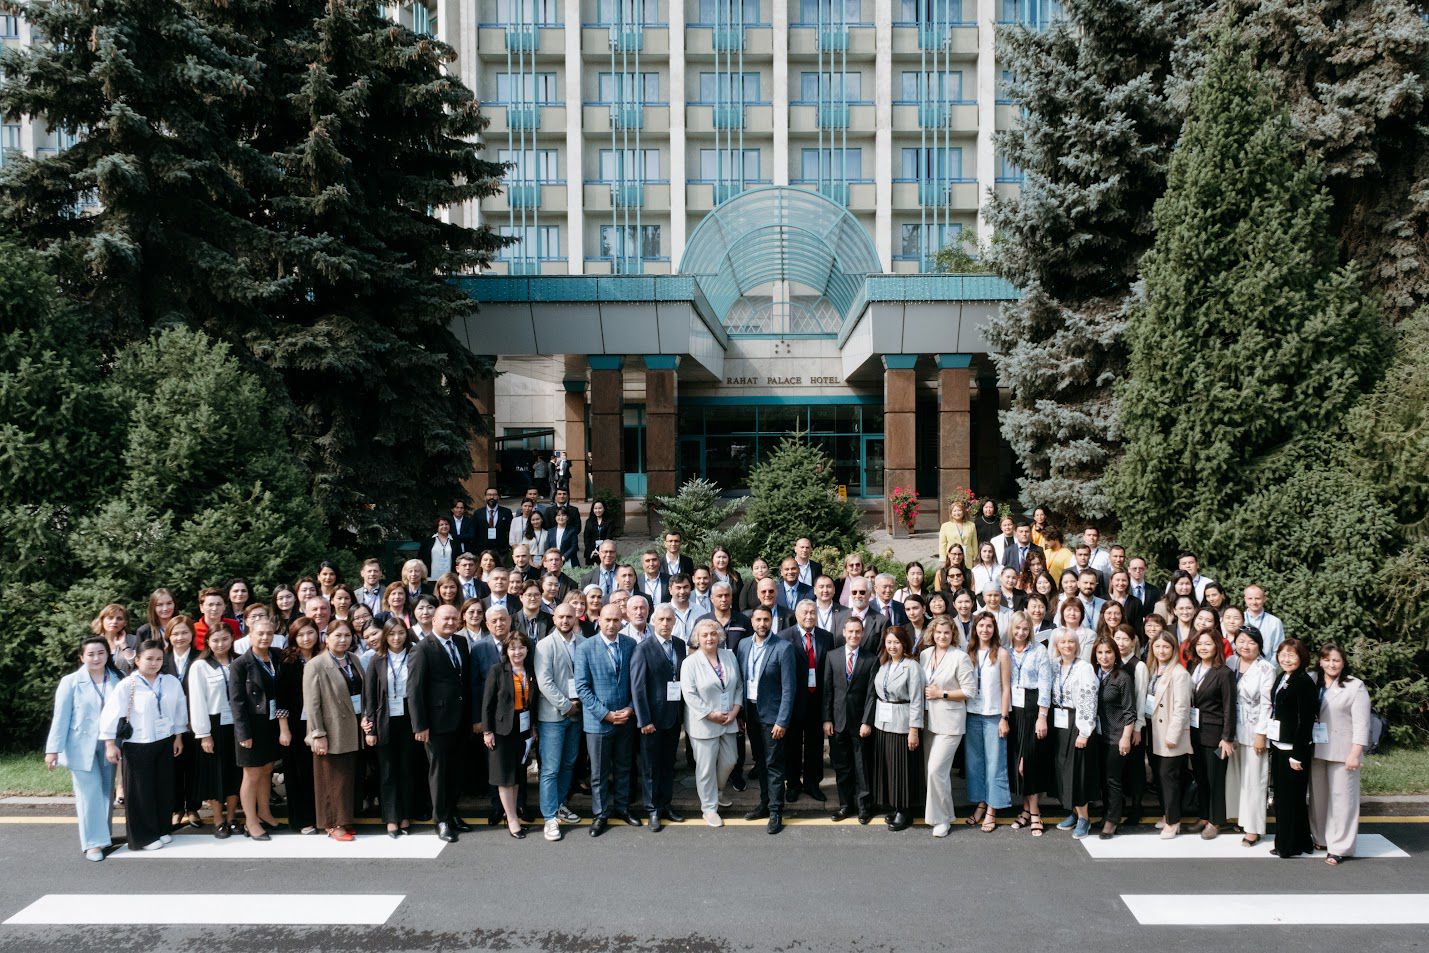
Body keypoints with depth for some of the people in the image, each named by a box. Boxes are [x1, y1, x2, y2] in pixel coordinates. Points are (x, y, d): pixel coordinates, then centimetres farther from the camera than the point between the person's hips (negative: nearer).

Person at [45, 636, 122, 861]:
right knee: (90, 794, -3)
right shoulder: (70, 682, -6)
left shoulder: (116, 681, -1)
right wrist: (53, 749, -9)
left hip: (108, 746, 3)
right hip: (81, 747, -3)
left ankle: (105, 834, 26)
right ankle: (93, 843, 4)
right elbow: (61, 717, -6)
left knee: (107, 792, 12)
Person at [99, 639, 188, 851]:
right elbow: (110, 714, -13)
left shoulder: (172, 682, -1)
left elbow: (179, 709, 8)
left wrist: (178, 736, 10)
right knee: (141, 791, 3)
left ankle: (162, 829, 27)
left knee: (164, 787, 12)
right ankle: (143, 837, 15)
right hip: (137, 745, -4)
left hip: (165, 743, 4)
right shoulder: (126, 685, -13)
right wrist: (110, 744, -14)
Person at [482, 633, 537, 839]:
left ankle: (511, 813, 24)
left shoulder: (530, 673, 4)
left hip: (523, 729, 4)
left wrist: (533, 727, 5)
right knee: (505, 775, 1)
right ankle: (512, 819, 8)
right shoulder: (497, 672, -9)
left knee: (517, 775, 12)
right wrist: (487, 731, -11)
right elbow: (487, 703, -8)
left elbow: (533, 702, 9)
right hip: (502, 729, -4)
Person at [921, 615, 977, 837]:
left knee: (936, 769, -10)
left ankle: (943, 819, 5)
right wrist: (924, 693, 0)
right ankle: (942, 812, 30)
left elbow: (970, 691, -11)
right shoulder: (925, 655, 6)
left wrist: (941, 694, -13)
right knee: (931, 769, 12)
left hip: (950, 722, -6)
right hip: (929, 720, 6)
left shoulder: (960, 657, -10)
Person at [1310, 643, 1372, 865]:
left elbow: (1361, 724, -8)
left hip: (1342, 752, -5)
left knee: (1341, 797, -2)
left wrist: (1355, 754, -13)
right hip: (1316, 751, 5)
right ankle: (1320, 837, 26)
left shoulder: (1355, 686, -4)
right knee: (1318, 795, 13)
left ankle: (1339, 847, 4)